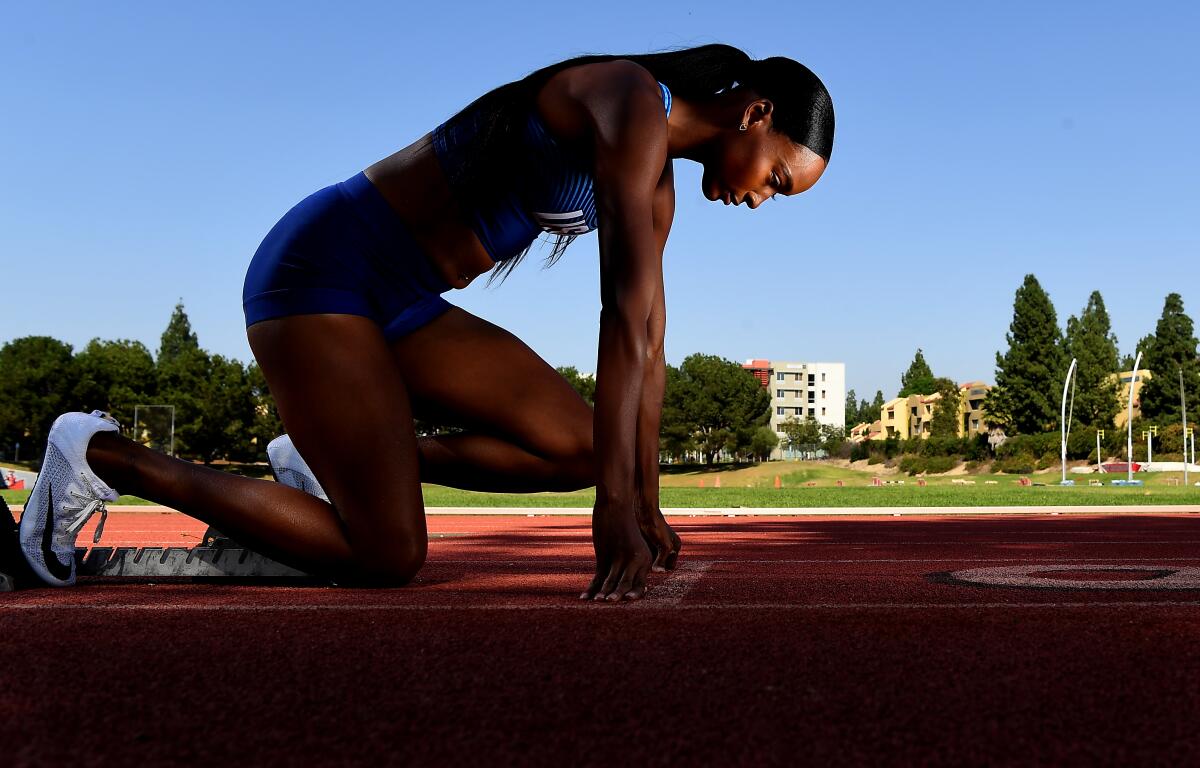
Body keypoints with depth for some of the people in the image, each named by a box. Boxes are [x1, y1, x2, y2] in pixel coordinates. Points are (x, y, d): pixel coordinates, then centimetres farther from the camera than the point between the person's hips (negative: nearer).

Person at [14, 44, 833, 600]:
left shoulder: (656, 179, 12)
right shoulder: (635, 103, -18)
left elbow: (646, 346, 13)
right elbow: (628, 311, -26)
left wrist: (645, 502, 13)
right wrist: (615, 506, -29)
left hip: (400, 302, 9)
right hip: (321, 265, -9)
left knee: (582, 447, -1)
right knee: (388, 558, -14)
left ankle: (340, 459, 11)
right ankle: (105, 455, -1)